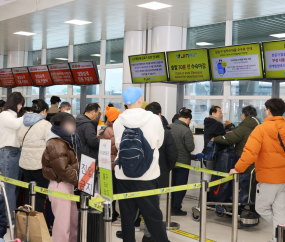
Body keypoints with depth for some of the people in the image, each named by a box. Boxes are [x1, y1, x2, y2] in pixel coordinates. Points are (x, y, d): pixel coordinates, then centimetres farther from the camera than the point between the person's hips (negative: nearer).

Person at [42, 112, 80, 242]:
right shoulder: (56, 145, -17)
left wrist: (78, 180, 4)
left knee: (74, 219, 18)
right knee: (63, 222, -6)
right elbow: (63, 170, -22)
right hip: (60, 186, -10)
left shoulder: (66, 141, 15)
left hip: (68, 186, 10)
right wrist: (80, 181, -14)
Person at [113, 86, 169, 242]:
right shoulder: (154, 119, -8)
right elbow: (159, 143, 4)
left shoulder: (118, 122, -4)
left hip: (124, 175, 2)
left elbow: (118, 145, 6)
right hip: (147, 174, -2)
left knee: (127, 215, 11)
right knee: (153, 215, 7)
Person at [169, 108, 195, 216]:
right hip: (183, 162, -6)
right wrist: (192, 141, 0)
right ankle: (176, 209, 10)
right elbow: (190, 148, -19)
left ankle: (171, 207, 26)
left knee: (171, 185, 18)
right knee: (180, 186, 6)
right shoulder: (186, 131, -20)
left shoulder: (169, 127, -2)